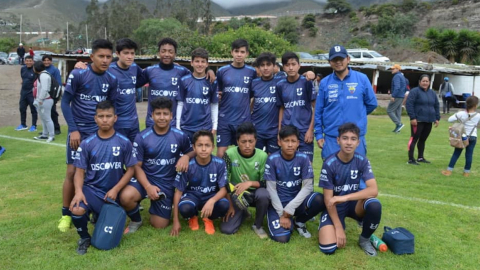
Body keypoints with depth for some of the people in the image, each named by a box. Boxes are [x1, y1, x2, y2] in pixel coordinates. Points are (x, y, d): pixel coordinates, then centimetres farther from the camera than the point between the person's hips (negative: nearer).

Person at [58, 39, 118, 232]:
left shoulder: (112, 80, 0)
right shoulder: (77, 75, -11)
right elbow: (65, 102, -7)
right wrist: (73, 129, -12)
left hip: (100, 132, 3)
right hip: (79, 131, -3)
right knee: (73, 171, -1)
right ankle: (66, 213, 14)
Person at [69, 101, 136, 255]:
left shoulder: (124, 142, -3)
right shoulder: (87, 144, -2)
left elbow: (130, 170, 0)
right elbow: (79, 171, -1)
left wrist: (115, 190, -11)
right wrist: (79, 191, -20)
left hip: (113, 192, 0)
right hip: (91, 189, 0)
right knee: (76, 210, -33)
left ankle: (100, 215, 36)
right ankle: (84, 238, 1)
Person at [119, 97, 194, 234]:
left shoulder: (180, 136, -6)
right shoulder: (142, 137, -10)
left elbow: (193, 151, 8)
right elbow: (137, 166, -7)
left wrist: (186, 156, -18)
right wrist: (148, 186, -22)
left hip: (167, 184, 1)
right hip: (145, 179, -1)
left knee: (159, 225, 2)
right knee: (126, 197, -33)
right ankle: (136, 220, 1)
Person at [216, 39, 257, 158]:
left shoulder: (252, 72, 2)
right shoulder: (222, 71, 3)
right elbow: (217, 94, 12)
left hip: (244, 120, 0)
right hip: (224, 119, 0)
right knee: (221, 154, -1)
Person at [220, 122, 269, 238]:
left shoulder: (263, 156, -14)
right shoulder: (230, 154, -16)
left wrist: (250, 183, -30)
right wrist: (230, 205, -10)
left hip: (255, 193, 0)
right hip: (237, 195, 0)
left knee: (263, 194, -37)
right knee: (226, 229, -17)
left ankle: (258, 225, -8)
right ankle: (242, 213, 18)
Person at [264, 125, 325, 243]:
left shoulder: (303, 158, -8)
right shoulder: (272, 159, -12)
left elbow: (308, 186, -11)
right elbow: (271, 189, -10)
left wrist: (290, 208, -19)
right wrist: (282, 214, -15)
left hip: (296, 201, 2)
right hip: (278, 203, -2)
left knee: (320, 200, -28)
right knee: (281, 237, -24)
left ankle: (299, 222, 2)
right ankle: (289, 220, 13)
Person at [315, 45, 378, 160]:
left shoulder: (362, 79, 0)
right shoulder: (324, 83, 3)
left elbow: (371, 103, 9)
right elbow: (318, 111, 5)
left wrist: (357, 116, 11)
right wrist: (318, 134, 3)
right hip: (331, 138, 1)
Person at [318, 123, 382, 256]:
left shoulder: (362, 161, -11)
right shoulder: (329, 164, -19)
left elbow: (374, 190, -23)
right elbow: (328, 199, -16)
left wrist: (345, 197, -35)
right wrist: (338, 228, -20)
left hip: (354, 204, 2)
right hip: (334, 206, -2)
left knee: (375, 205, -33)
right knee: (328, 248, -23)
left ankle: (364, 239, -4)